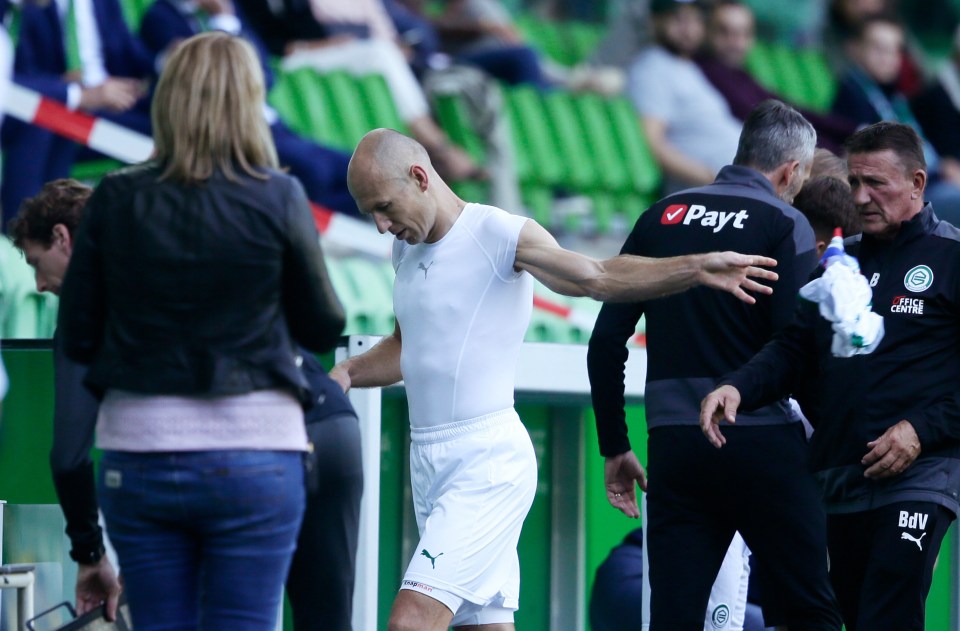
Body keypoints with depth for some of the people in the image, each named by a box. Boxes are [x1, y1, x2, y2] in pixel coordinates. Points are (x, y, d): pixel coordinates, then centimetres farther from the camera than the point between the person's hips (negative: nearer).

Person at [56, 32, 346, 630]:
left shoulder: (115, 200, -2)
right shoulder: (277, 199, -7)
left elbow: (77, 338, 3)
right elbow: (323, 329, 2)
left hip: (138, 455, 2)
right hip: (253, 456, -2)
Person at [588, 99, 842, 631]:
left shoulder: (660, 218, 11)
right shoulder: (784, 225, -3)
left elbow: (606, 341, 10)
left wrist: (613, 447, 16)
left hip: (672, 443, 4)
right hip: (763, 442, -4)